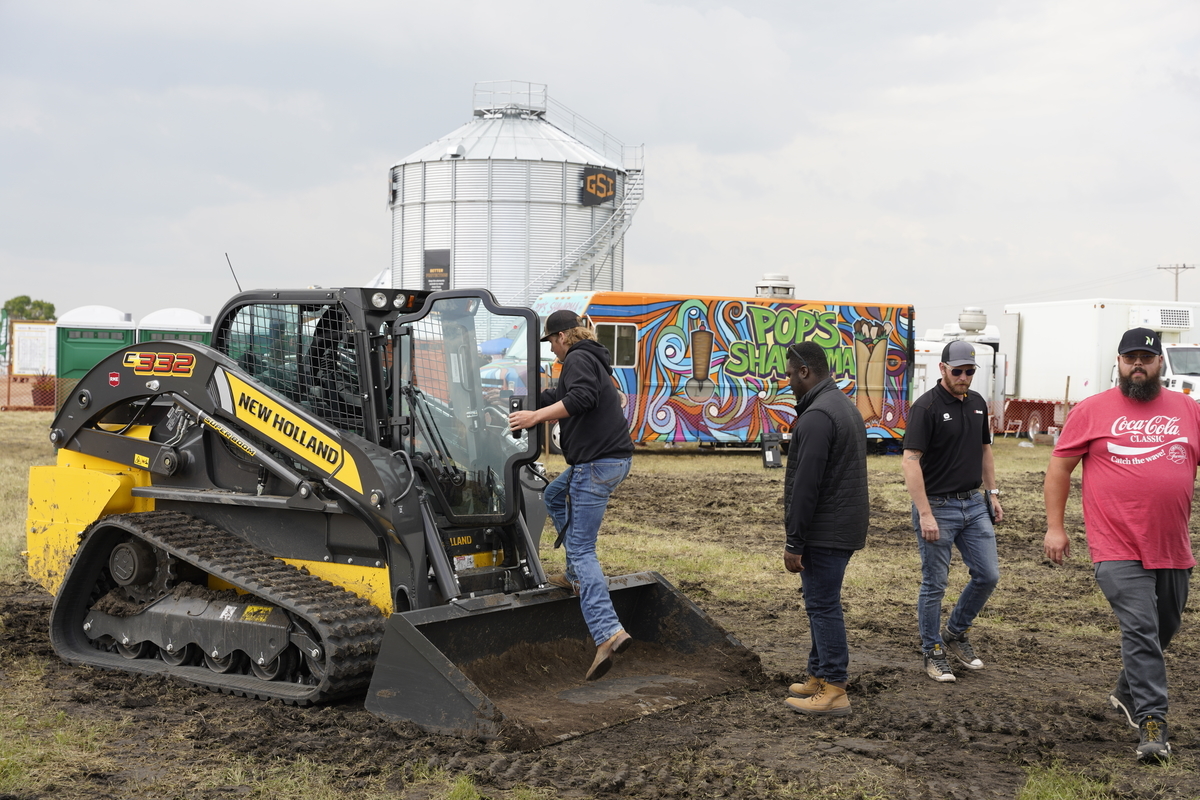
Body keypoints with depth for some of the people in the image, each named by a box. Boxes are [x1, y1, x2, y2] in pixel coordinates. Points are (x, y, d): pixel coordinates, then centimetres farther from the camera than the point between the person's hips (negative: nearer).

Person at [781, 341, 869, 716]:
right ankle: (818, 677, 27)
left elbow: (806, 485, -22)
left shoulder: (816, 416, -19)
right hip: (845, 526, 11)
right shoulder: (846, 406, 16)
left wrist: (794, 542, -18)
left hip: (825, 531, -11)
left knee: (823, 606, -5)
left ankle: (834, 690, -1)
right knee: (821, 604, 18)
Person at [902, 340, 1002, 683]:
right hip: (938, 506, -6)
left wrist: (992, 493, 14)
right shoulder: (927, 406, -15)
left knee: (988, 575, 6)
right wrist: (925, 514, -23)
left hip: (974, 503, 7)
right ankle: (933, 652, 16)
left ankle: (955, 634, 26)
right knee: (935, 584, 2)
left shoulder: (977, 403, 8)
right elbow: (911, 461, -19)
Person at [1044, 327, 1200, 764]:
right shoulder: (1092, 410, -1)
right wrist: (1054, 526, -1)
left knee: (1163, 630, 17)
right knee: (1140, 630, -12)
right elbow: (1059, 467, 3)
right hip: (1118, 550, -4)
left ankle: (1127, 692, 40)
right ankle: (1151, 722, -7)